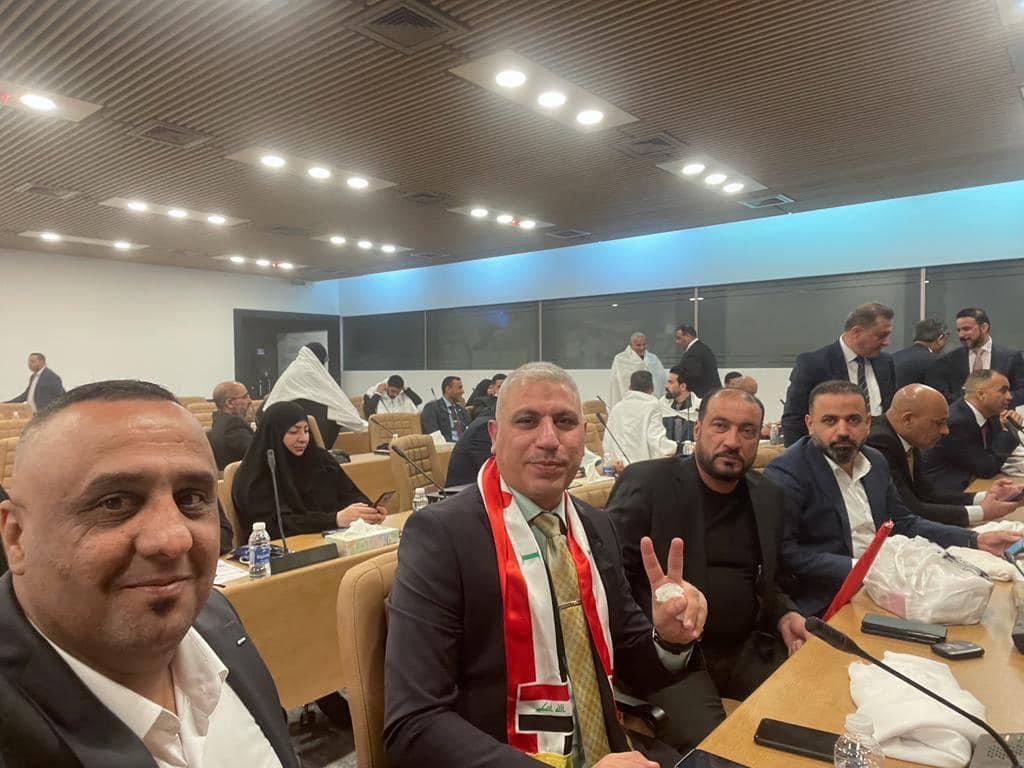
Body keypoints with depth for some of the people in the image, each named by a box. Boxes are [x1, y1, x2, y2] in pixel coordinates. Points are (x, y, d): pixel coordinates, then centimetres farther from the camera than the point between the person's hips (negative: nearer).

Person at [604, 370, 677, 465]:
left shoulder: (616, 408, 9)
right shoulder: (652, 405, -3)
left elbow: (607, 443, 10)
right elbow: (656, 440, -12)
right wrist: (678, 447, 0)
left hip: (620, 466, 5)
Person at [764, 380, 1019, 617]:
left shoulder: (874, 461, 11)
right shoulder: (785, 473, -15)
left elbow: (903, 523, 19)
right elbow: (783, 552, -21)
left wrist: (976, 541, 9)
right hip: (825, 604, -8)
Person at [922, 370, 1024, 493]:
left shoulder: (985, 413, 2)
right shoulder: (956, 423, -23)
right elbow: (987, 469, -17)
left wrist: (1011, 427, -2)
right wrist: (1007, 431, -12)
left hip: (969, 483, 9)